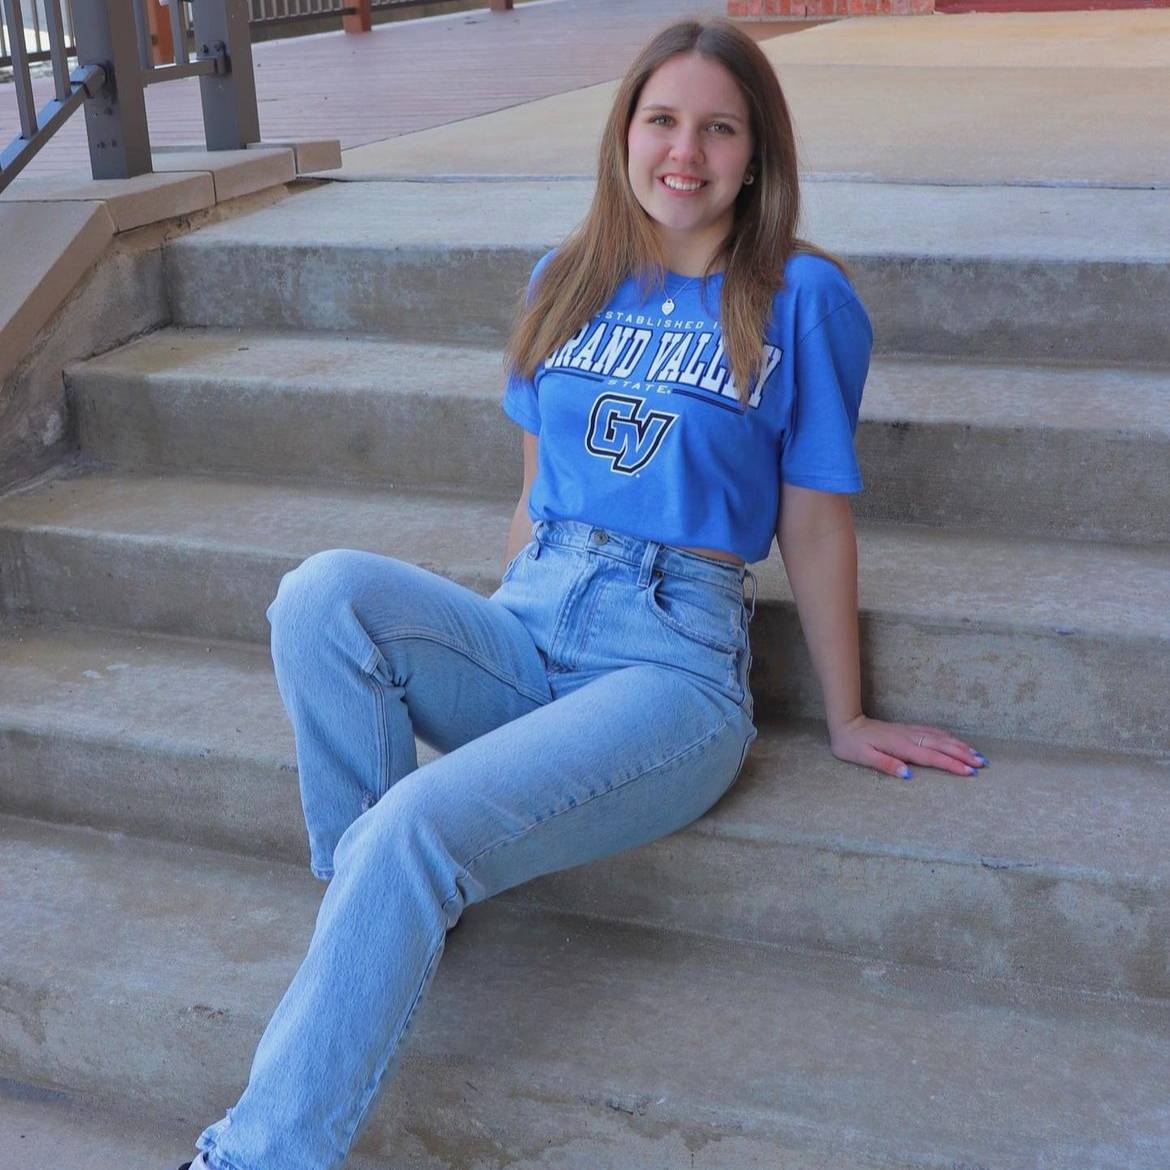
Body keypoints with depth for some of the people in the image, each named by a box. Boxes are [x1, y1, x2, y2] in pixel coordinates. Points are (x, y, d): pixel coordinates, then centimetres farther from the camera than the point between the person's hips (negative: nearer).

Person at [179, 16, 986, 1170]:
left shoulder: (800, 297, 0)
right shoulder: (569, 279, 13)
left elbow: (813, 523, 4)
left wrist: (845, 719, 9)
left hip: (672, 656, -5)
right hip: (526, 622, 5)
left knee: (421, 826, -29)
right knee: (322, 590, -27)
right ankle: (373, 909, -15)